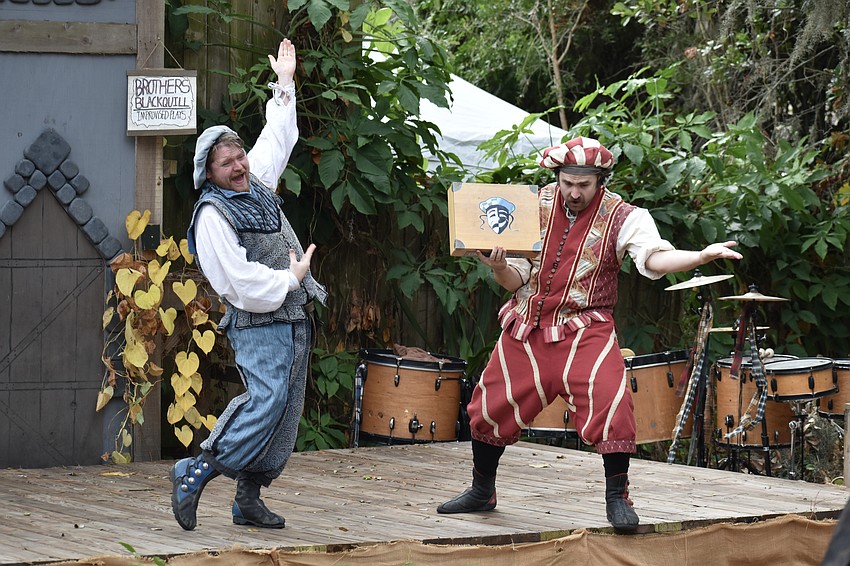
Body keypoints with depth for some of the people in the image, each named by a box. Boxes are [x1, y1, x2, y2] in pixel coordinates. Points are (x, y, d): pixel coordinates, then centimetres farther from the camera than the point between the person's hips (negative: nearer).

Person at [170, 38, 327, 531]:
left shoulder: (257, 185, 14)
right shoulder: (212, 214, -11)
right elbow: (239, 279, -19)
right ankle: (196, 472, -17)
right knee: (266, 399, -24)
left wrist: (285, 84, 32)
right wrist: (289, 279, -11)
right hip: (258, 324, -9)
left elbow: (278, 139, 31)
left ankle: (249, 499, 7)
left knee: (284, 414, 4)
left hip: (295, 318, 9)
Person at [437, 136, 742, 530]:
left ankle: (617, 498, -7)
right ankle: (481, 493, 32)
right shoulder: (535, 207, 1)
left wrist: (703, 256, -43)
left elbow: (655, 258, -25)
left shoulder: (621, 217, -7)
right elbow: (516, 280, 4)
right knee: (490, 407, 9)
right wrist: (500, 268, -20)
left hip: (584, 330, -3)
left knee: (611, 404, -23)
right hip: (526, 328, 3)